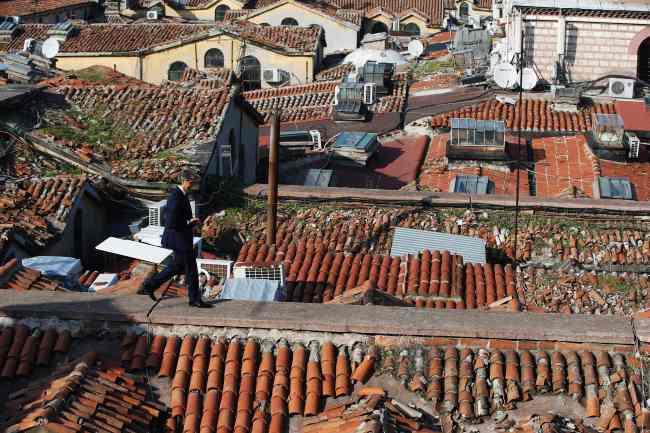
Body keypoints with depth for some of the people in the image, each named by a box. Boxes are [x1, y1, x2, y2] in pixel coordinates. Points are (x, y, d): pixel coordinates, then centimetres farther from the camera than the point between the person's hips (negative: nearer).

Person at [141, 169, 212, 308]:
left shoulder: (181, 194, 10)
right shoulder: (176, 197, -22)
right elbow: (171, 222, -26)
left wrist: (191, 221, 8)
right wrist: (189, 223, -16)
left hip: (182, 239, 10)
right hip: (179, 239, -10)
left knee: (177, 267, 21)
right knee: (191, 269, 0)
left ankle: (150, 285, 27)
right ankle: (195, 299, 11)